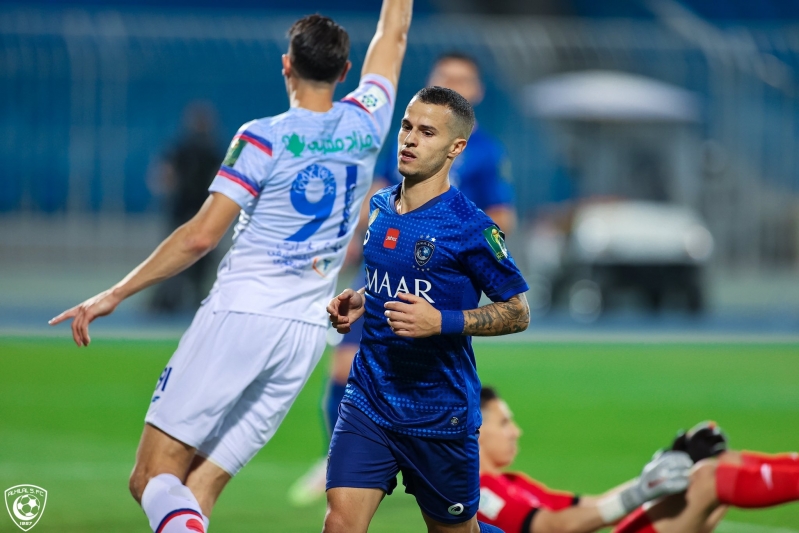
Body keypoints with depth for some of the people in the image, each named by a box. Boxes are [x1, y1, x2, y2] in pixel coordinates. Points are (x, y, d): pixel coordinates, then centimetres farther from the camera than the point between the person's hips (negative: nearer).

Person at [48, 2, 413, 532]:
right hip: (307, 333, 5)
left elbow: (202, 236, -11)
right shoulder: (365, 126, 6)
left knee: (154, 480, -7)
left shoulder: (264, 139, -7)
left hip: (241, 315, -5)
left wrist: (115, 294, -6)